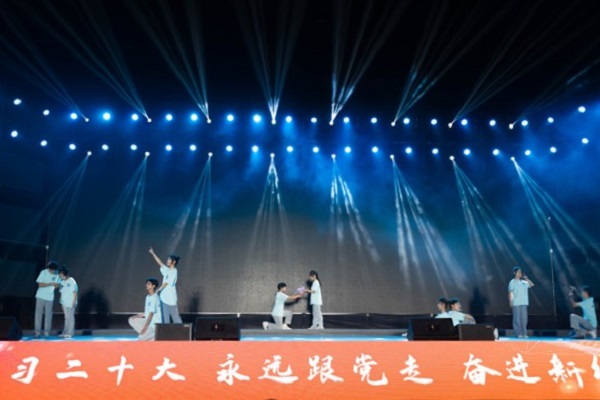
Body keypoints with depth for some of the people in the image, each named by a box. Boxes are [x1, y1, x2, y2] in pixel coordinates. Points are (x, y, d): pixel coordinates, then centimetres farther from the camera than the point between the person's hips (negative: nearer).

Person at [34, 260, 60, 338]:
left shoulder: (56, 275, 2)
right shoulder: (43, 272, -10)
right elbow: (40, 284, -13)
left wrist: (56, 285, -16)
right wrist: (50, 283, -23)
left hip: (50, 298, 3)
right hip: (41, 296, -3)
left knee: (48, 315, 2)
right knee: (38, 314, -1)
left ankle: (46, 332, 8)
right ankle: (37, 332, 6)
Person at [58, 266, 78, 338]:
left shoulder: (72, 281, -10)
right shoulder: (62, 282, 9)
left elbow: (75, 293, -10)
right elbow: (62, 292, 12)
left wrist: (74, 302, -14)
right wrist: (61, 302, 9)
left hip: (70, 303, -6)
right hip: (64, 303, 6)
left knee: (70, 317, -2)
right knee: (66, 317, 11)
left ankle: (70, 333, 0)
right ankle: (65, 332, 15)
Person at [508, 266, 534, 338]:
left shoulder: (524, 282, 13)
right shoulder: (512, 282, 0)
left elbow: (532, 285, 7)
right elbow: (510, 293, -3)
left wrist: (526, 279, -2)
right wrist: (510, 301, -11)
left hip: (524, 303, 5)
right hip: (516, 303, -5)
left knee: (524, 318, 4)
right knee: (517, 318, -3)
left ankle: (524, 333, 8)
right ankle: (518, 333, 1)